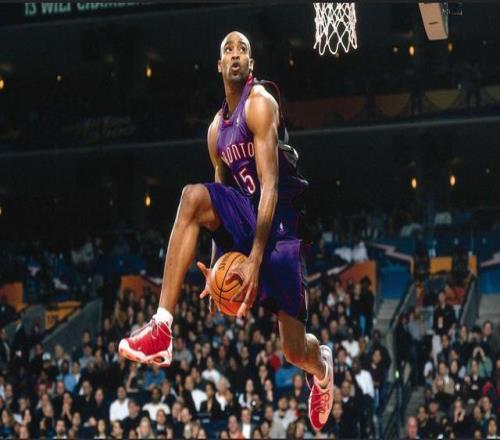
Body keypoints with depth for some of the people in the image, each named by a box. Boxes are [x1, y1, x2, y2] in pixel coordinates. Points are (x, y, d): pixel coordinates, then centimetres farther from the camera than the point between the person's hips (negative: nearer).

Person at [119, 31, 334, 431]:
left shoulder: (260, 104, -13)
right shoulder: (217, 129, 11)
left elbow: (270, 185, -20)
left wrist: (255, 259, -27)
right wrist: (215, 266, 4)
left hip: (278, 222, -6)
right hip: (244, 217, 6)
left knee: (294, 349, -5)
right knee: (195, 198, -25)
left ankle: (323, 366, 37)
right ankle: (163, 326, -31)